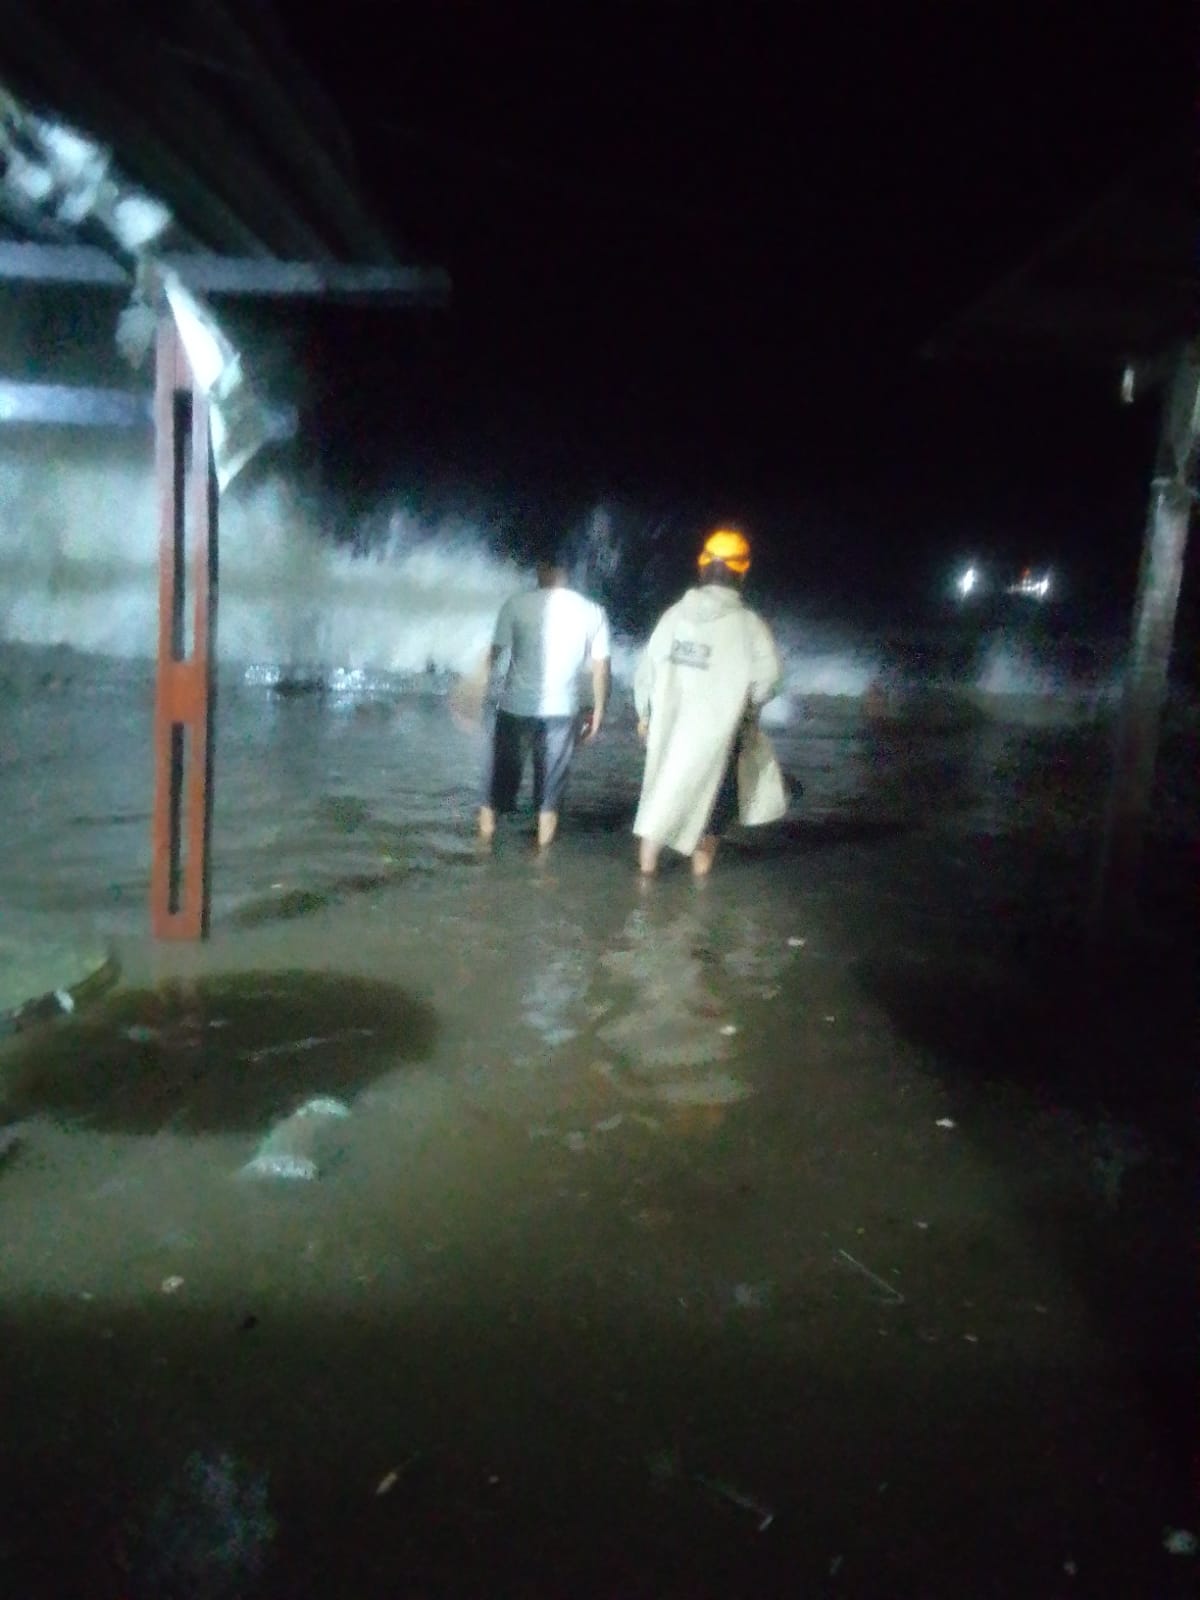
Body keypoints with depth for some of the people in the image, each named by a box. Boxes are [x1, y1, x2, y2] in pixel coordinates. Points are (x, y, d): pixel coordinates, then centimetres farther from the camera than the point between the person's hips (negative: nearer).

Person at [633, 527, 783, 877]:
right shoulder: (748, 624, -11)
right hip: (718, 726, -3)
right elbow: (768, 675, -17)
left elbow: (649, 663, 1)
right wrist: (749, 707, 3)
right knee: (714, 784, 16)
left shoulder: (675, 613, -2)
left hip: (669, 720, 3)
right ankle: (703, 853, 27)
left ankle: (648, 854, 20)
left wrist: (644, 712, 12)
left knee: (664, 783, 17)